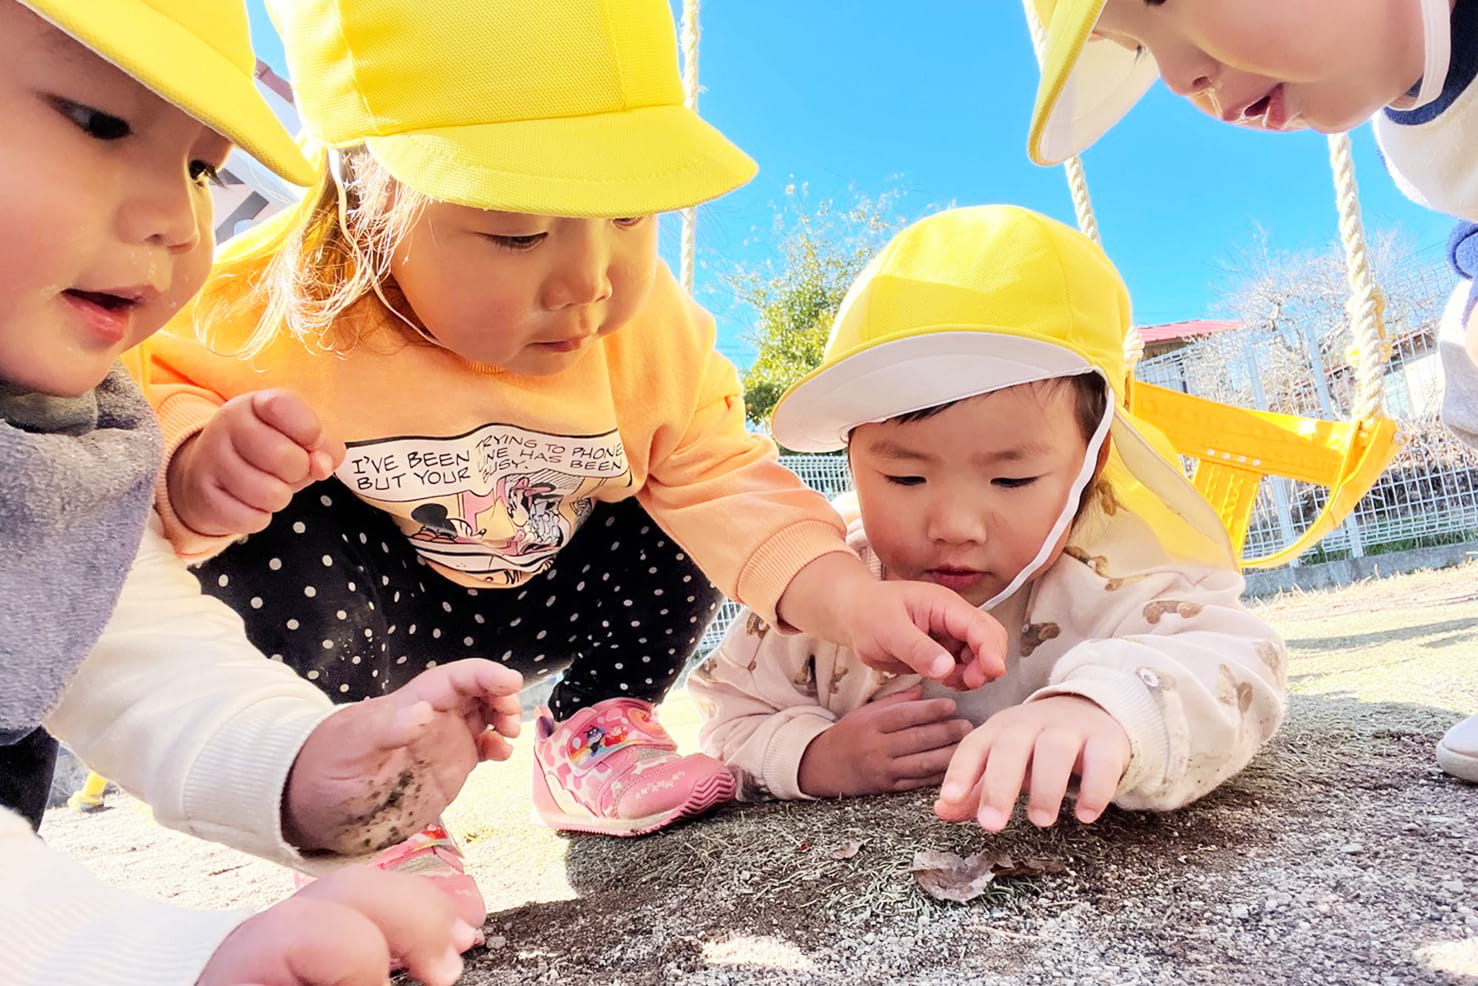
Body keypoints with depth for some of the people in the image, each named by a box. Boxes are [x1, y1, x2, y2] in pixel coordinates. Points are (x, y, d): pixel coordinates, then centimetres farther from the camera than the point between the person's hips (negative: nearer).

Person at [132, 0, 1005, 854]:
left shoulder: (653, 333, -18)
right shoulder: (272, 313, -28)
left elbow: (722, 481, -16)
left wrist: (855, 603, -31)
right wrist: (195, 471, -41)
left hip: (532, 602, 3)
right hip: (342, 604, -2)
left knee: (681, 527, -14)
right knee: (293, 545, -32)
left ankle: (592, 734, 9)